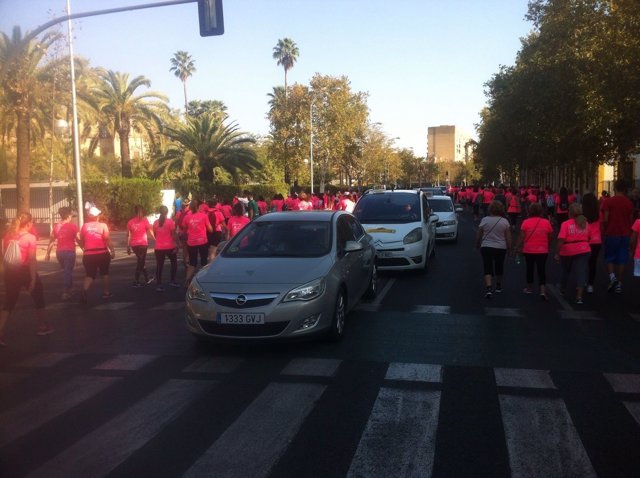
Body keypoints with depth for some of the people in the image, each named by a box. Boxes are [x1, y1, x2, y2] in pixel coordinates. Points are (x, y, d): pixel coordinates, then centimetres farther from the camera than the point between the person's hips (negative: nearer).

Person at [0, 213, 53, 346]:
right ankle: (42, 327, 29)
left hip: (11, 272, 5)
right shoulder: (30, 237, -12)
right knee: (39, 298, 17)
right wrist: (33, 278, -13)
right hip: (25, 271, -5)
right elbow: (32, 260, -15)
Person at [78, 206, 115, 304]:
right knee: (104, 273, 18)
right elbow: (108, 240, -11)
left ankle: (84, 291, -19)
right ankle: (106, 292, 23)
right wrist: (112, 251, -7)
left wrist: (84, 249, 23)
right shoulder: (103, 225, -5)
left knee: (89, 275, 7)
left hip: (89, 254, 2)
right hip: (102, 253, -2)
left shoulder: (85, 226, 3)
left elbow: (80, 240, 7)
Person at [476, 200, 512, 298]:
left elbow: (479, 235, -2)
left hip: (486, 247, -1)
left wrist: (477, 244, 13)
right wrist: (509, 247, 9)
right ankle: (498, 287, 34)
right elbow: (508, 237, -3)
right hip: (501, 248, 2)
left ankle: (489, 288, -18)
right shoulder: (504, 221, -5)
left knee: (488, 269, -1)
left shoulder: (485, 220, -7)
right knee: (499, 267, 19)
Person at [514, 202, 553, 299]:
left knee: (530, 269, 16)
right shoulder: (546, 222, -5)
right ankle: (543, 290, -7)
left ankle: (529, 288, 30)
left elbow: (521, 237, -10)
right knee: (541, 270, 4)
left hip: (529, 250, 0)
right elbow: (550, 237, 2)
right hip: (542, 251, 0)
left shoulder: (526, 222, -9)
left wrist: (517, 247, 0)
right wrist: (547, 245, 19)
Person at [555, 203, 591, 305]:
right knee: (581, 272, -2)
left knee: (566, 271, 20)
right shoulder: (585, 223, 2)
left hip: (567, 251, -1)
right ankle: (579, 296, -12)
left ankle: (562, 289, 41)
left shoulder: (566, 224, -11)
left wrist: (557, 253, -13)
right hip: (583, 250, 2)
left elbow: (561, 240, -18)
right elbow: (588, 238, 9)